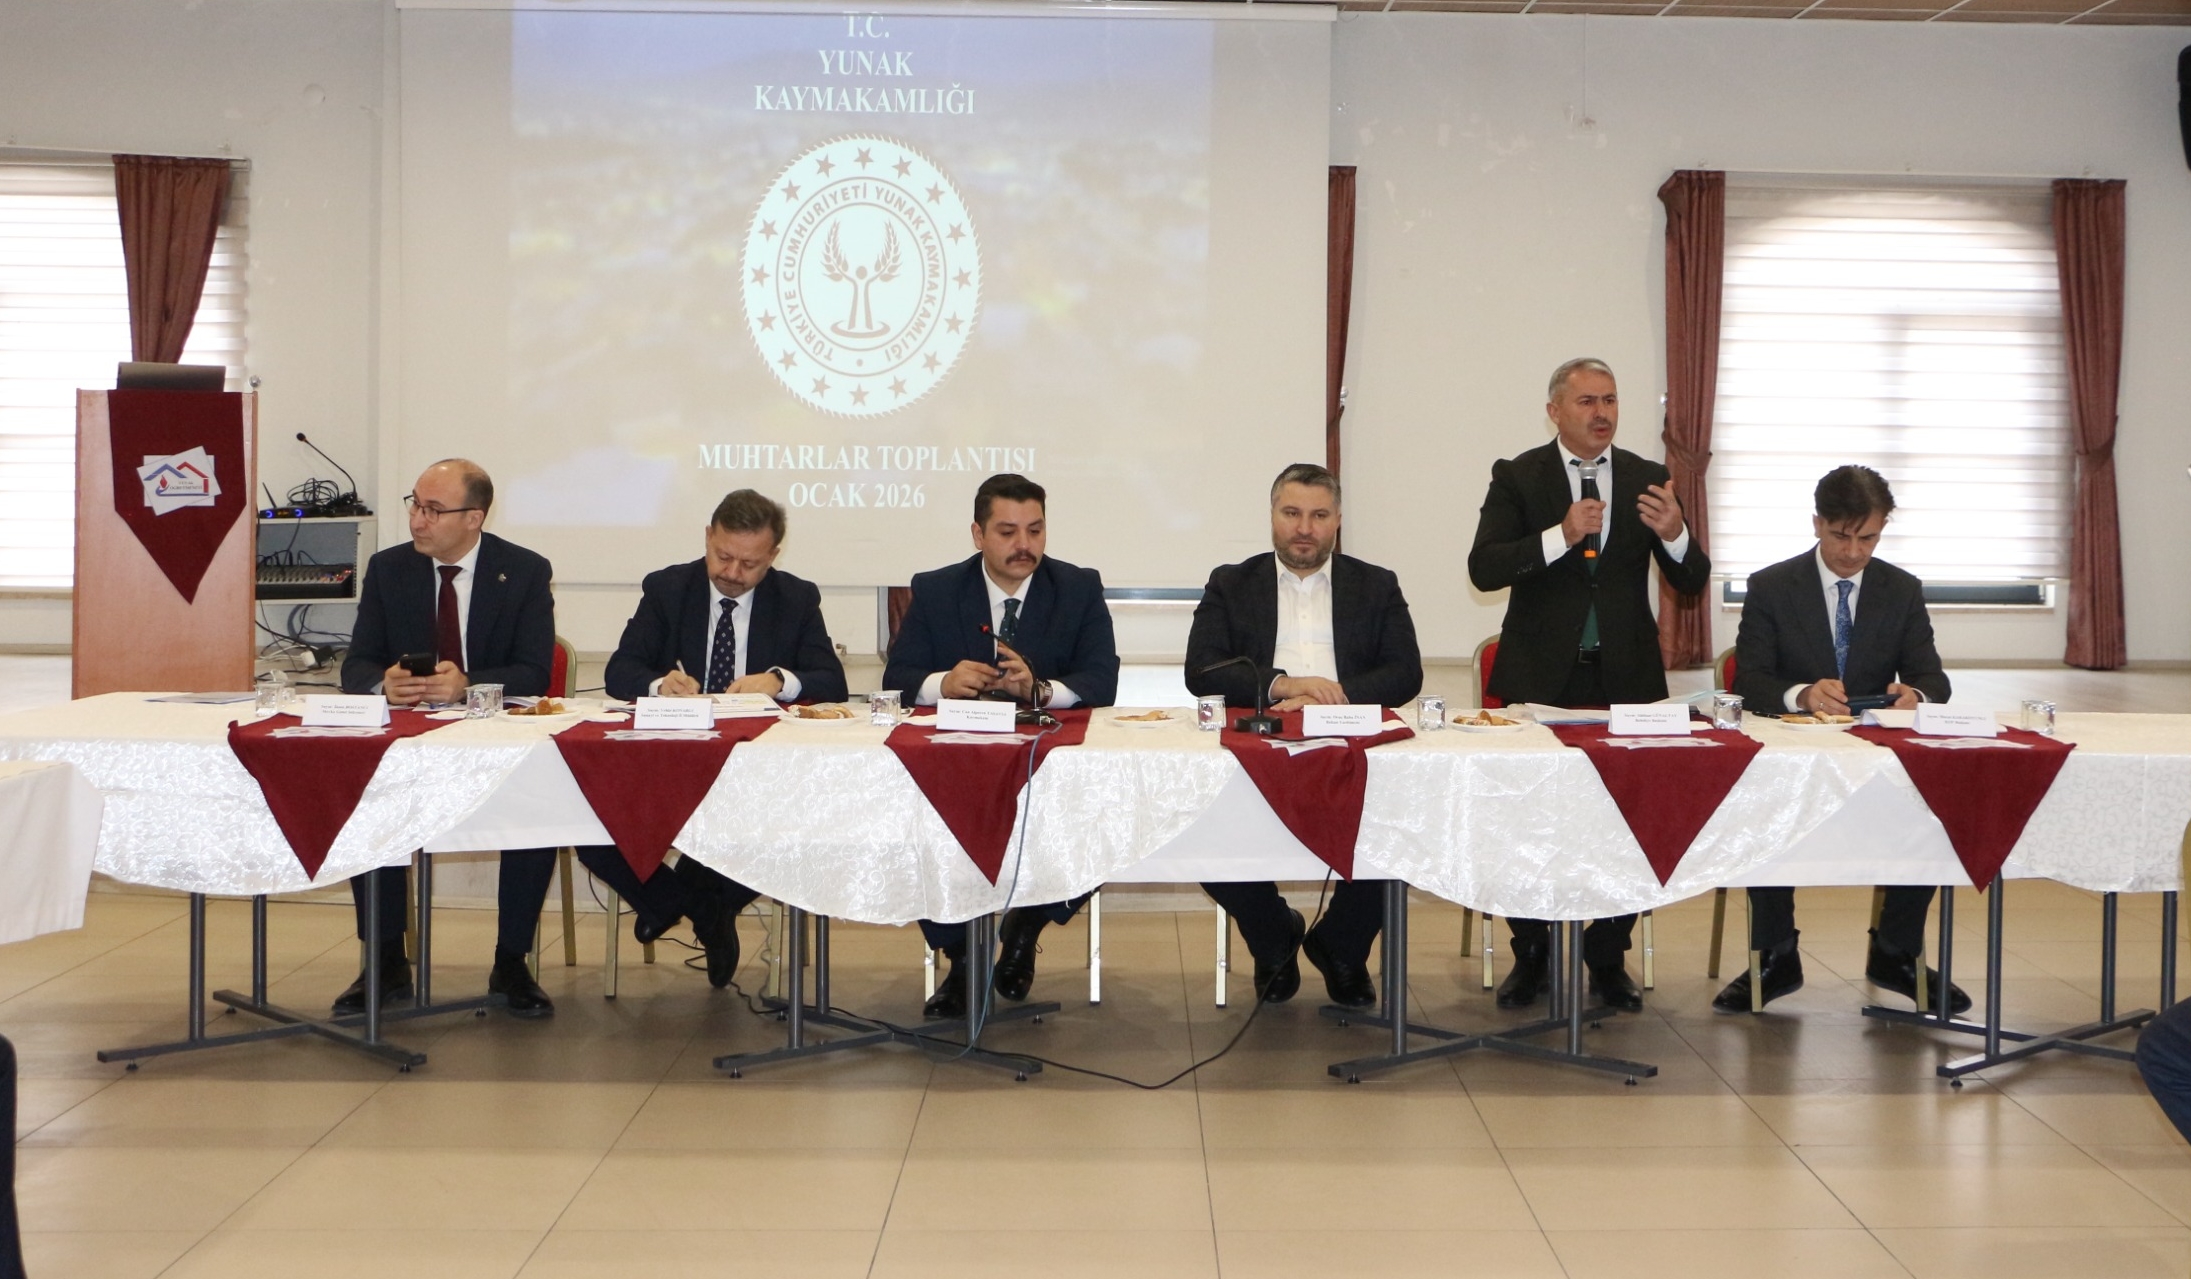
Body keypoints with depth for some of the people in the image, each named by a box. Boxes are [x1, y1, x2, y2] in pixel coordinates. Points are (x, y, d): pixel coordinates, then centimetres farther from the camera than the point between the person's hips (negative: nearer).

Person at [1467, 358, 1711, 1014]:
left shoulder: (1647, 479, 7)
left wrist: (1674, 534, -20)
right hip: (1542, 677, -1)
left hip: (1625, 677, 2)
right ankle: (1531, 956, 18)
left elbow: (1692, 582, 2)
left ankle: (1609, 960, 15)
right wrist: (1561, 535, -25)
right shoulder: (1518, 477, 1)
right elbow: (1484, 568, -12)